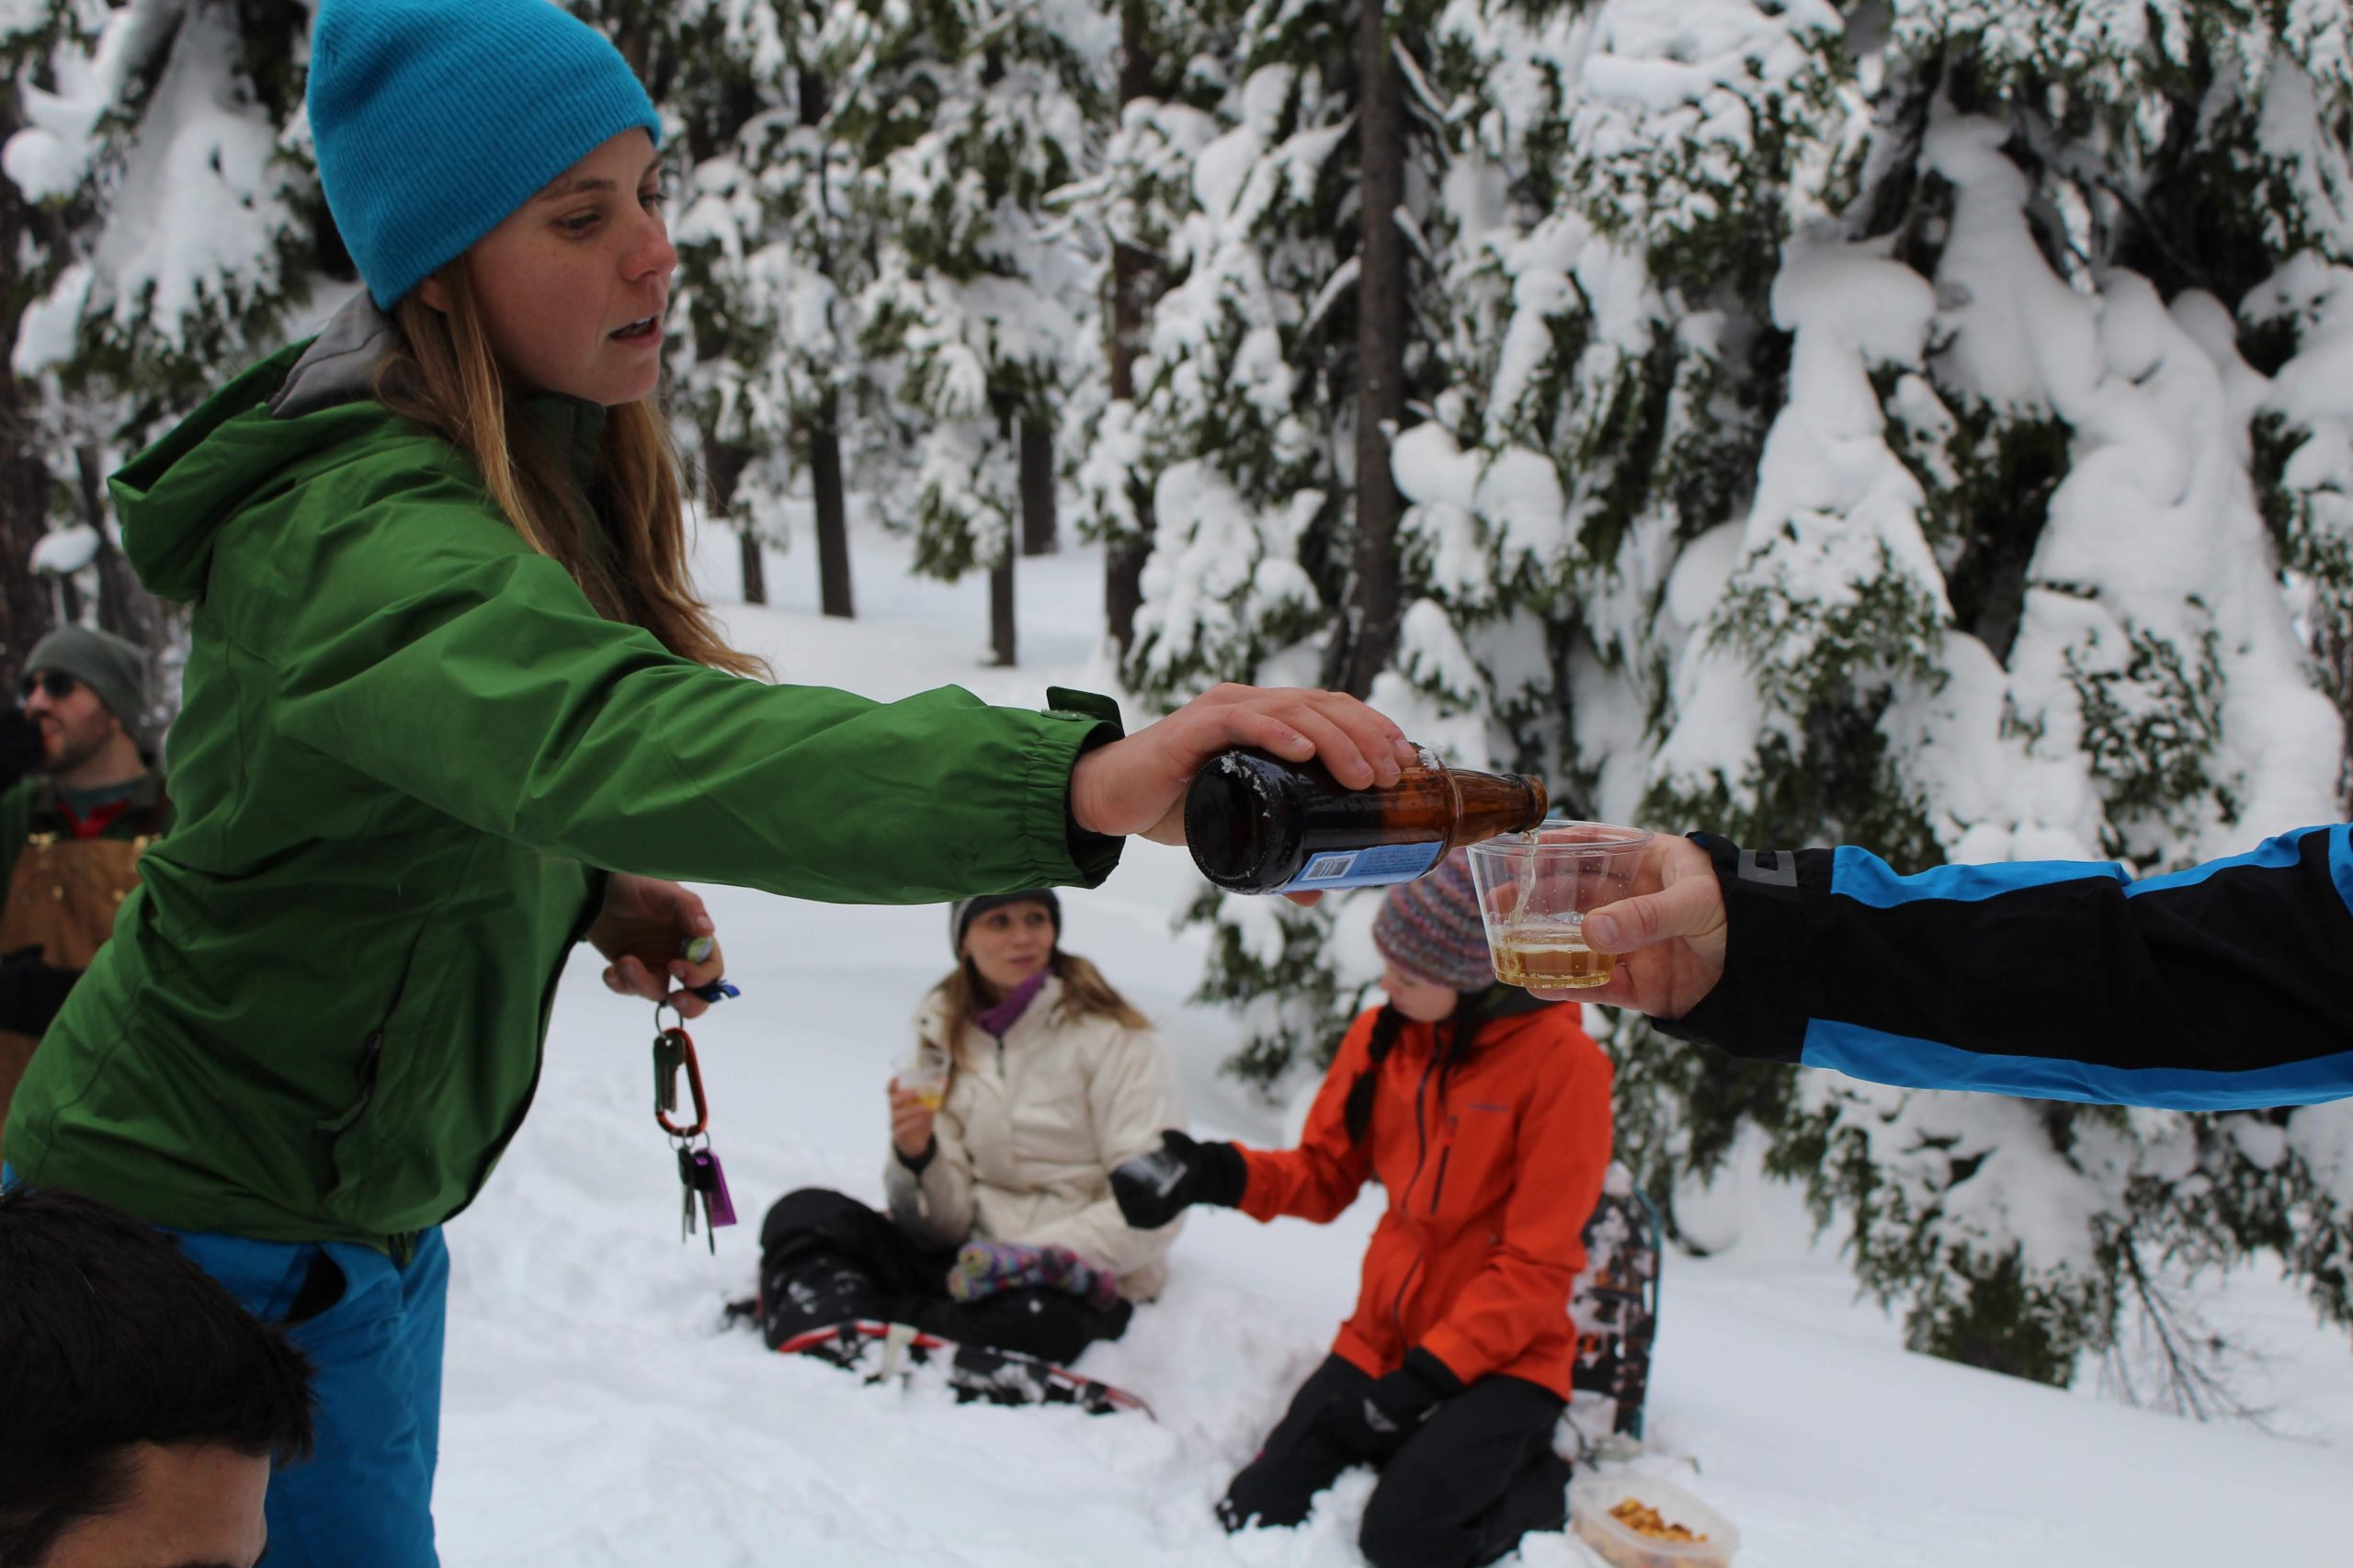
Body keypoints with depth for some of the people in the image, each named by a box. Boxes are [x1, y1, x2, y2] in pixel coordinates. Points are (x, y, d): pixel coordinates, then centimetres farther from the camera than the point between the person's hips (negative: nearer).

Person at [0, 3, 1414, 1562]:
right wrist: (1079, 778, -62)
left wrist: (586, 891, -6)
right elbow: (606, 735, -49)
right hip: (211, 1225, -9)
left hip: (369, 1214, 9)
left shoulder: (540, 480, 2)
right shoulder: (362, 526, -30)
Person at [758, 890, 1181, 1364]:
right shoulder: (943, 1036, 10)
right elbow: (946, 1223, 4)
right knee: (803, 1214, -14)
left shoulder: (1112, 1038, -3)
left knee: (1031, 1317, -39)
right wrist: (915, 1157, -17)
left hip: (1076, 1285, -4)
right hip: (969, 1258, 4)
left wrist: (1033, 1254, -21)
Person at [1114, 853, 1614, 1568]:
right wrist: (1216, 1174, -11)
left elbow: (1536, 1262, -16)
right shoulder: (1380, 1035, -1)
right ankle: (1409, 1455, 20)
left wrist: (1433, 1372, -19)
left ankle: (1544, 1488, 6)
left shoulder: (1563, 1063, -18)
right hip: (1381, 1340, 6)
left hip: (1500, 1357, -5)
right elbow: (1324, 1175, 7)